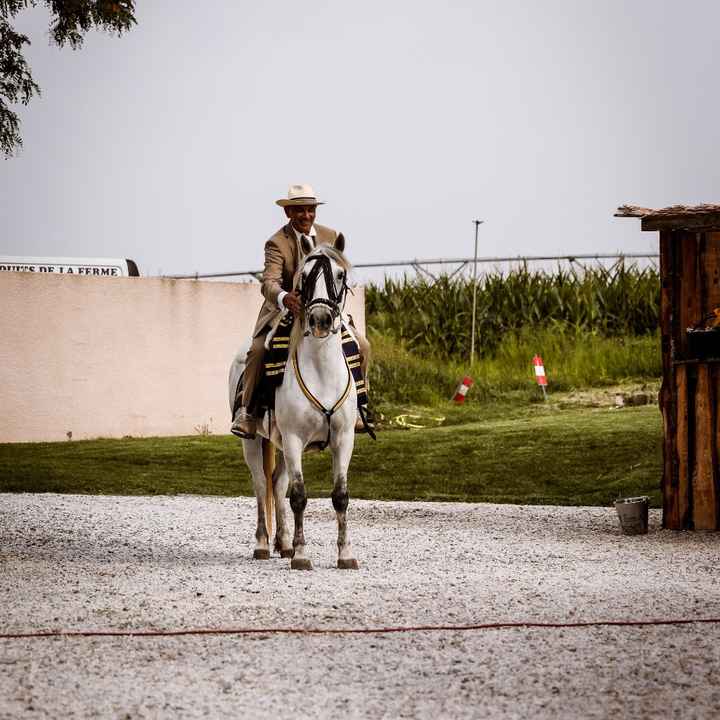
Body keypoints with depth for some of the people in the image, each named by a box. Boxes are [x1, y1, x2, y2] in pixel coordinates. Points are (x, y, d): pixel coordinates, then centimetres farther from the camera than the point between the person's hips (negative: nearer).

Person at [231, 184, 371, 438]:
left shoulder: (330, 236, 1)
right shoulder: (276, 243, -14)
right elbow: (269, 282, -29)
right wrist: (285, 298, -51)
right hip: (283, 309, -4)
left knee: (362, 345, -11)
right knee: (258, 350, -26)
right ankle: (247, 410, -11)